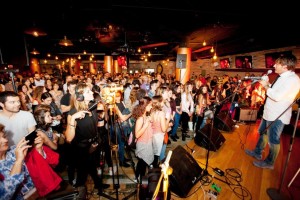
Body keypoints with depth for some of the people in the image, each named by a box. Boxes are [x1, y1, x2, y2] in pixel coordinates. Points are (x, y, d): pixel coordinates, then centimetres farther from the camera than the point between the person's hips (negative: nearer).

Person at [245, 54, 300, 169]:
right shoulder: (283, 77, 11)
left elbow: (277, 96, -28)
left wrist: (265, 86, -16)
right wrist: (267, 84, 2)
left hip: (277, 116, -10)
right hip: (270, 113, 10)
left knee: (273, 140, 5)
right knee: (263, 133, 22)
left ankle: (269, 163, 23)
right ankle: (257, 153, 39)